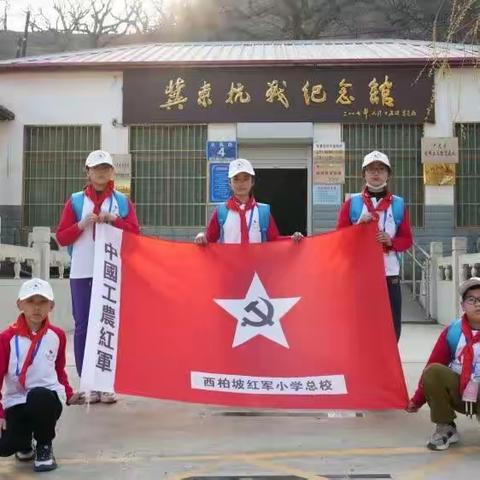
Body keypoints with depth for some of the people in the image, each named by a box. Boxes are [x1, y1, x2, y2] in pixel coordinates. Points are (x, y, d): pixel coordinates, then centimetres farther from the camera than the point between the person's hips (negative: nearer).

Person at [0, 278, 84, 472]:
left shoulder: (57, 336, 3)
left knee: (39, 397, -37)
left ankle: (44, 447, -6)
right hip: (16, 402, 0)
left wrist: (69, 395, 7)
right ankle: (25, 445, 18)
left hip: (49, 396, 1)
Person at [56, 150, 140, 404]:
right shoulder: (75, 201, 8)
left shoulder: (122, 201, 11)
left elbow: (135, 232, 3)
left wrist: (115, 220, -11)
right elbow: (61, 237, 3)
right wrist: (82, 224, -12)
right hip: (82, 273, 0)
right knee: (83, 327, 0)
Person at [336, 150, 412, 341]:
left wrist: (390, 241, -12)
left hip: (389, 275, 1)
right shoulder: (352, 203, 5)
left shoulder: (398, 204, 8)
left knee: (392, 329, 1)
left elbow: (407, 239, 8)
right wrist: (359, 226, -13)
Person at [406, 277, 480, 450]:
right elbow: (432, 365, 2)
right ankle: (446, 429, -6)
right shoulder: (453, 331, -3)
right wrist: (417, 401, 6)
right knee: (432, 371, -22)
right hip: (459, 393, 3)